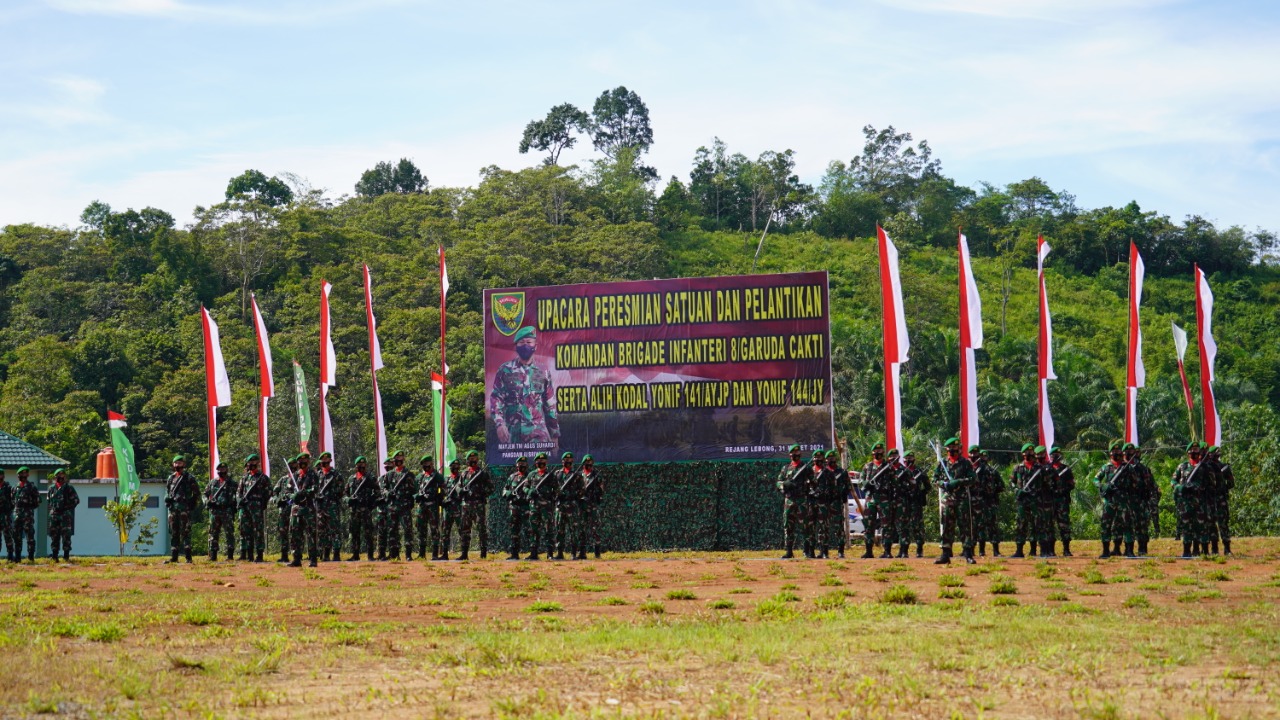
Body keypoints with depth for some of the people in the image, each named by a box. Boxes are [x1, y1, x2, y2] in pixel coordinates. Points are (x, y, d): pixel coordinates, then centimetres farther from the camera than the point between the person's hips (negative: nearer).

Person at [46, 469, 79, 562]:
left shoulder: (69, 488, 1)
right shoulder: (51, 488, 11)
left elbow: (76, 500, 1)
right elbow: (49, 501, 22)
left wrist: (67, 507, -6)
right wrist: (52, 509, 9)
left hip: (65, 515, -3)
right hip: (54, 515, 3)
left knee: (66, 536, -7)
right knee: (54, 536, 4)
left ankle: (66, 555, -4)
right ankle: (54, 556, 8)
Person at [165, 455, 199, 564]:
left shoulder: (188, 477, 2)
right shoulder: (171, 477, 17)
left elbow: (197, 492, 2)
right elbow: (167, 491, 25)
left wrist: (193, 504, -7)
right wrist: (167, 499, 6)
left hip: (184, 508, -6)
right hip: (173, 508, 6)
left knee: (185, 531, -10)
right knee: (173, 532, 6)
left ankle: (188, 556, -12)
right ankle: (174, 556, 10)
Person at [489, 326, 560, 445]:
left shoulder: (542, 373, 9)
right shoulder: (505, 370, 5)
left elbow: (550, 406, 13)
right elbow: (496, 399, 1)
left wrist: (554, 434, 13)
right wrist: (499, 423, -15)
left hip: (538, 431, 0)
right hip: (513, 432, 0)